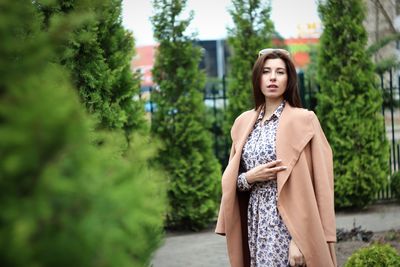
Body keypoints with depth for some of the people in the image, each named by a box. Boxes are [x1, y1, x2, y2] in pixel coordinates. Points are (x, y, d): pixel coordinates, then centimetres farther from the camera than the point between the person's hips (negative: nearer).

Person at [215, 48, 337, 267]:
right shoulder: (243, 123, 10)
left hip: (288, 222, -5)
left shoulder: (303, 120, -6)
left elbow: (309, 186, -11)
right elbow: (231, 180, 15)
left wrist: (300, 240, -17)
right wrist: (250, 177, -7)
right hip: (256, 223, 5)